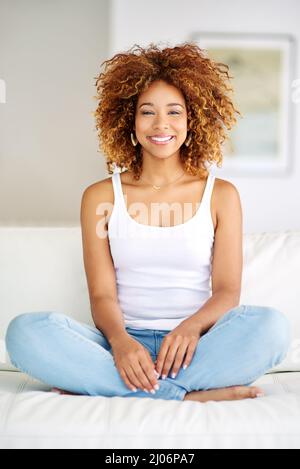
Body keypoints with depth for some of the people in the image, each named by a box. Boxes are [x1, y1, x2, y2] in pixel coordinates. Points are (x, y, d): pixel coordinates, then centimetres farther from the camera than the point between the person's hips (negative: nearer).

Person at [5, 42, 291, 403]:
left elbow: (227, 290, 1)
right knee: (25, 332, -27)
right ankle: (188, 395, -27)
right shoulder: (101, 197, 8)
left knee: (272, 326, -30)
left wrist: (193, 325, -22)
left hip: (192, 349, 0)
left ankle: (99, 386, -25)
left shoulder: (221, 195, 9)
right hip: (124, 344, 0)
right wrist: (119, 339, -23)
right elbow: (102, 295, 0)